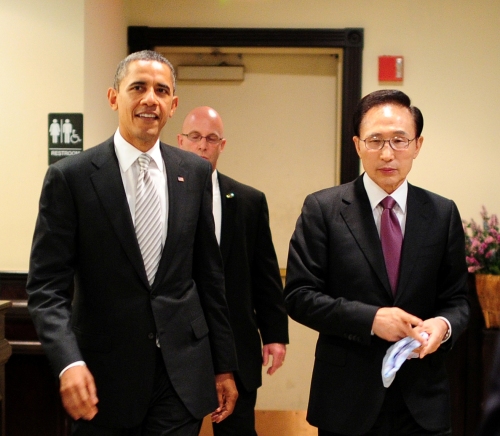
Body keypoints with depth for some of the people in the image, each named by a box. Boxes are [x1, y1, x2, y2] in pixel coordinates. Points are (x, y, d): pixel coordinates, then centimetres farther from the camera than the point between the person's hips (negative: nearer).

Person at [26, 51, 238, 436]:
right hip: (104, 375, -2)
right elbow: (47, 286, -8)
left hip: (183, 374, 2)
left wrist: (224, 366, 9)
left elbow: (210, 274, 8)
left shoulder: (196, 173, 4)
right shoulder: (70, 177, -7)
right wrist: (69, 363, -24)